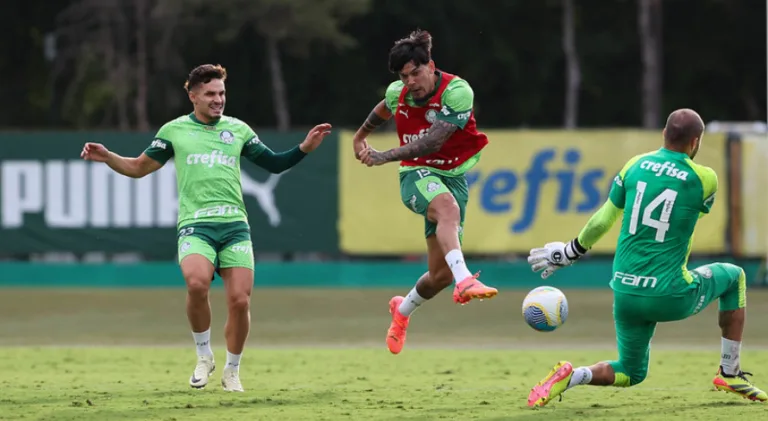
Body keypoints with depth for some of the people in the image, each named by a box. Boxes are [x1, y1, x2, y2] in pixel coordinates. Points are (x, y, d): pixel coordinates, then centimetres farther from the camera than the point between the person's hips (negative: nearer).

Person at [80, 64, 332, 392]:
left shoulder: (237, 129, 15)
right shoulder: (174, 131, 10)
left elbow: (274, 164, 21)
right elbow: (139, 168, 17)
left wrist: (304, 148, 7)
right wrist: (106, 157, 1)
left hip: (234, 225, 2)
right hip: (195, 226, -2)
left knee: (240, 300, -9)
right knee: (196, 283, -30)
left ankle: (232, 370, 14)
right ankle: (204, 356, -6)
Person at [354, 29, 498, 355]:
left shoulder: (457, 92, -18)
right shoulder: (397, 93, -3)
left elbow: (432, 142, -27)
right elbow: (384, 109, 24)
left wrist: (386, 156, -33)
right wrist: (361, 135, 40)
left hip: (452, 177, 0)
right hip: (416, 174, 0)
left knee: (440, 275, 0)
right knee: (448, 206, -39)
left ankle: (403, 310, 34)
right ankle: (465, 280, -61)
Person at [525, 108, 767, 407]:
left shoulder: (635, 165, 3)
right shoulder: (704, 178, -6)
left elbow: (603, 220, 9)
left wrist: (569, 253, 23)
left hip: (626, 293, 4)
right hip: (670, 296, -4)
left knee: (631, 373, 24)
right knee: (734, 277, 26)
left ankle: (570, 377, -6)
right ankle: (730, 374, 23)